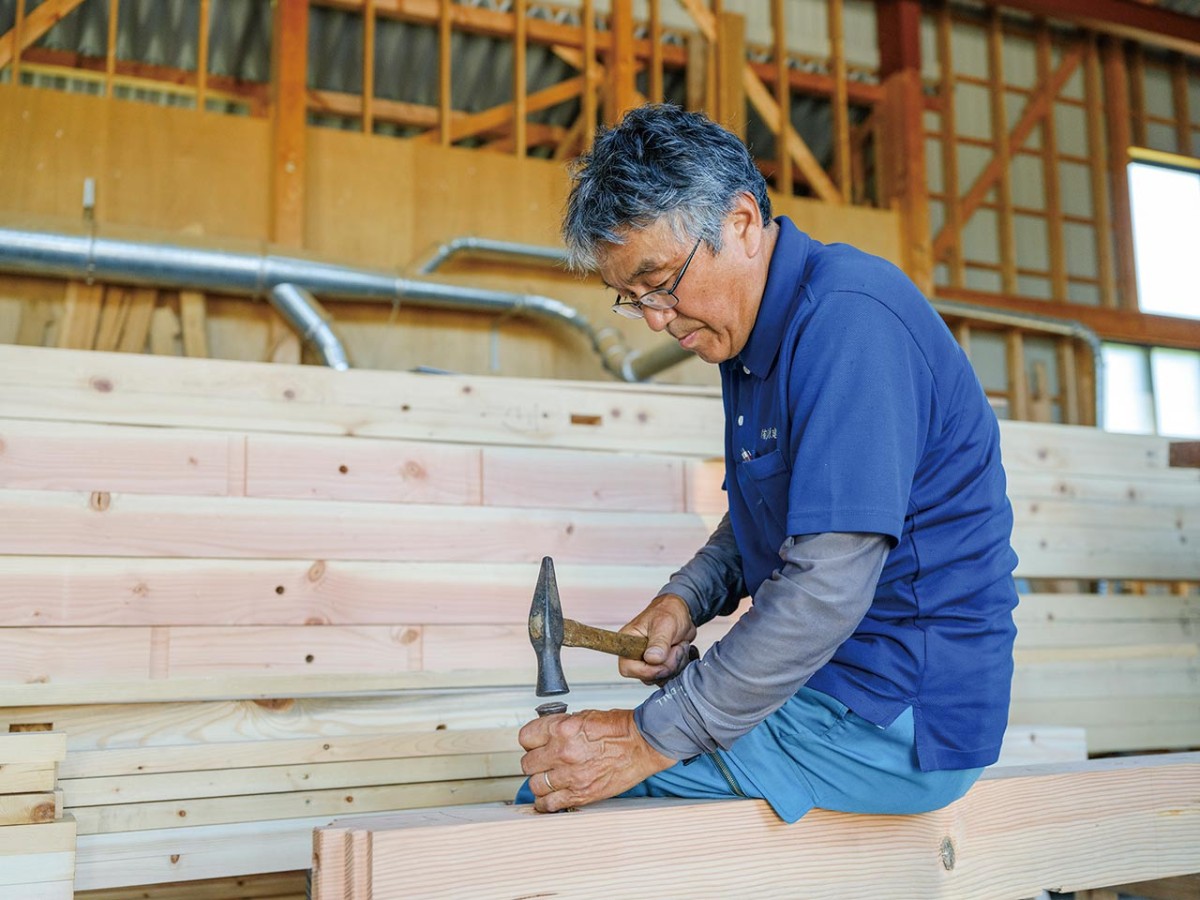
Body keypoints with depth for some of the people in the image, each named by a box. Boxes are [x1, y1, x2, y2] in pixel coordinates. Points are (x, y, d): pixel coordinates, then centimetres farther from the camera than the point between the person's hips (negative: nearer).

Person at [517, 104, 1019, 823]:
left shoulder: (846, 319, -22)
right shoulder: (754, 335, 10)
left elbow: (827, 588, -28)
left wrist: (652, 740, -24)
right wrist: (685, 599, 0)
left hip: (899, 717, -9)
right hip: (831, 678, 10)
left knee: (552, 792, -13)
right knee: (558, 762, 14)